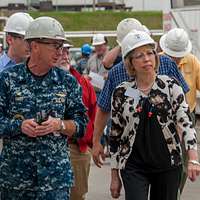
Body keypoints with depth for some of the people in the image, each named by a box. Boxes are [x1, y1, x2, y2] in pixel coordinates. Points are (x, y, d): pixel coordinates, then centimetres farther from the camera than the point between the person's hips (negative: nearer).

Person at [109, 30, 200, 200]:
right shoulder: (121, 93, 0)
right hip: (134, 167, -1)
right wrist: (115, 176, 6)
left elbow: (185, 122, -9)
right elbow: (115, 135, 6)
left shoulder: (171, 86, -1)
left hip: (168, 165, 1)